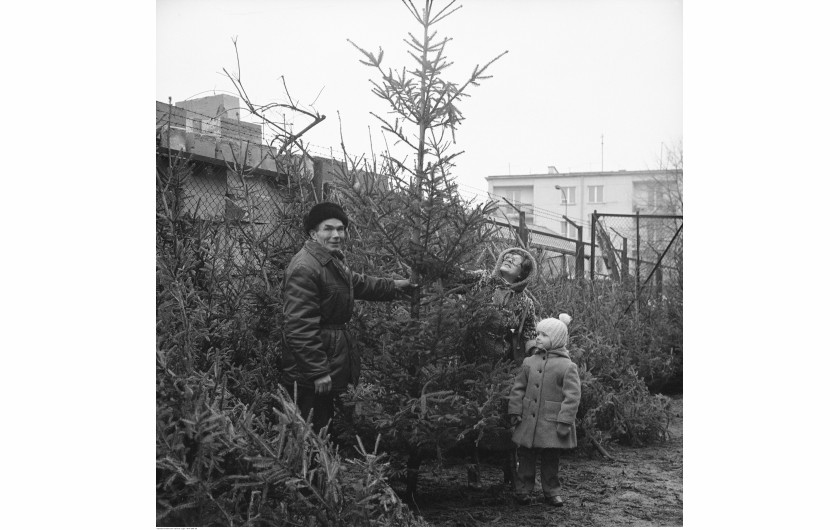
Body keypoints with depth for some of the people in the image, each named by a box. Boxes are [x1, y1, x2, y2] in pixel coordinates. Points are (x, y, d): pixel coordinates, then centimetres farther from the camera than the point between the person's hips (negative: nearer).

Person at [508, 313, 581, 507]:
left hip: (552, 424, -3)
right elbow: (518, 388, 8)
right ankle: (522, 490, 19)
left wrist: (564, 422, -15)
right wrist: (515, 411, 1)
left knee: (550, 459, 8)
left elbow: (572, 396, -11)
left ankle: (552, 491, 23)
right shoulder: (530, 362, 4)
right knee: (525, 457, 8)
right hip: (528, 421, 3)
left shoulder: (567, 366, -8)